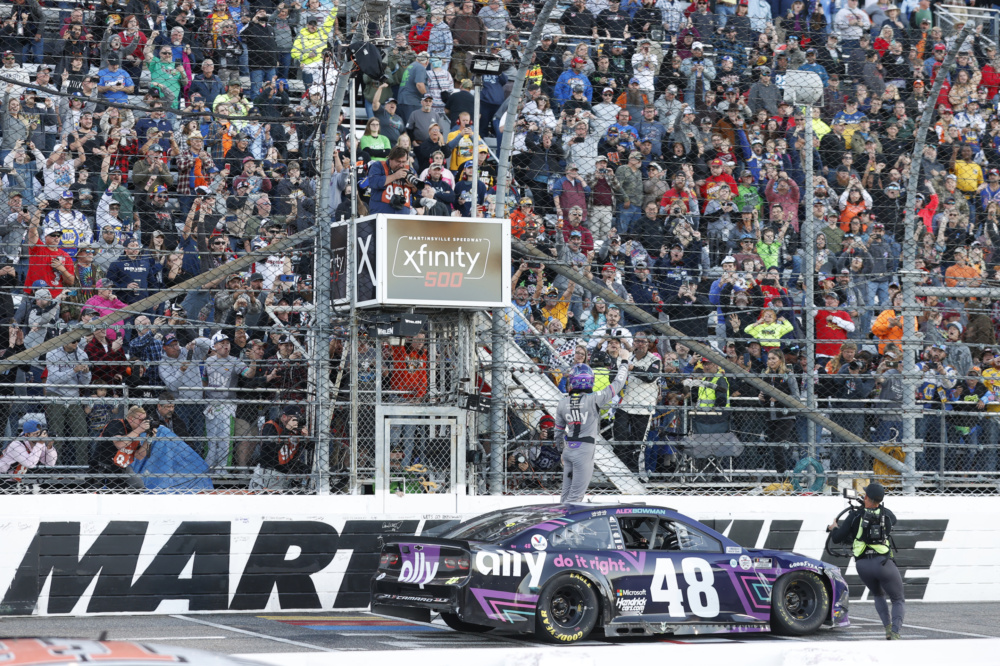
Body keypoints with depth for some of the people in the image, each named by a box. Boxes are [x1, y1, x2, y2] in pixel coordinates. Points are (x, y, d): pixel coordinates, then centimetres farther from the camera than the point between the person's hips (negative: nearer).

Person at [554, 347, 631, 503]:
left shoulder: (562, 404, 1)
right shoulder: (594, 400, -14)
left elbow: (559, 431, 11)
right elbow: (617, 385, -5)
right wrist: (624, 361, 8)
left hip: (568, 450, 5)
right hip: (585, 451, -5)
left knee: (567, 493, 13)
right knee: (576, 496, -2)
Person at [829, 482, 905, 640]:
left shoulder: (855, 515, 2)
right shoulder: (886, 514, 7)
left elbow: (837, 538, 4)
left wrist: (834, 528, 27)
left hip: (863, 566, 1)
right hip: (883, 563, -1)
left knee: (878, 595, 28)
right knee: (898, 600, 12)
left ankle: (888, 628, 8)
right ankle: (895, 633, -13)